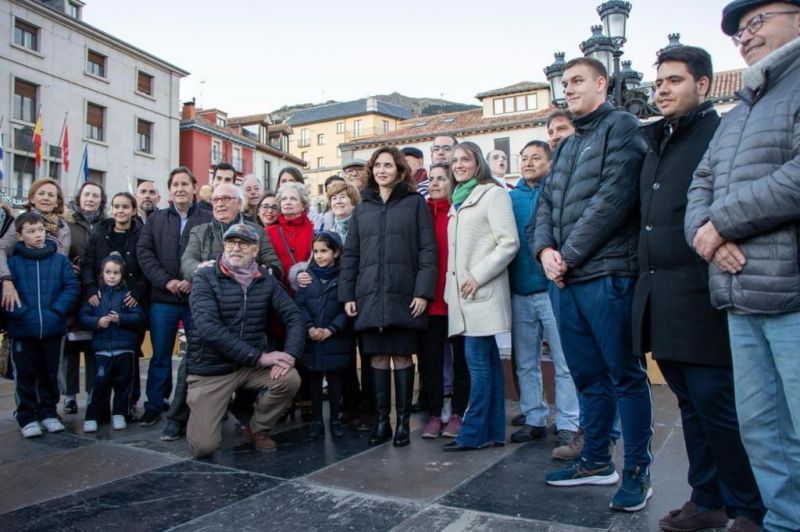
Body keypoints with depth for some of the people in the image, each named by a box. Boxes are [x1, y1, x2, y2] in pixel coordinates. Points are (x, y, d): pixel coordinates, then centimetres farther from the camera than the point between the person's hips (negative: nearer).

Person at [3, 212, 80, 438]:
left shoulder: (60, 260, 2)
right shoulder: (12, 262, -2)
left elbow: (72, 286, -2)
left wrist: (56, 311, -12)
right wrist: (21, 313, -16)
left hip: (52, 330, 2)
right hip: (22, 331, -1)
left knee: (50, 374, 13)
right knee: (25, 375, 7)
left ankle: (48, 413, 27)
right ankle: (27, 417, 20)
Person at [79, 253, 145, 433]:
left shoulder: (128, 294, 3)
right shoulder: (96, 294, 7)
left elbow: (139, 317, -4)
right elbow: (82, 317, 4)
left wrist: (120, 318, -17)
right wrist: (97, 322, -13)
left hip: (125, 348, 0)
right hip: (102, 348, 0)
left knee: (123, 382, 7)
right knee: (100, 383, -2)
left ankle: (119, 414, 19)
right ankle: (92, 417, 8)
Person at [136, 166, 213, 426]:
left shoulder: (209, 220, 5)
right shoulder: (155, 219, 14)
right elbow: (144, 253, 3)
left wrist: (194, 281, -16)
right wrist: (166, 281, -10)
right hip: (163, 298, 2)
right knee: (160, 355, 9)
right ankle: (154, 405, 20)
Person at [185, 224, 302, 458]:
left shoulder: (265, 280, 2)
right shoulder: (205, 279, -9)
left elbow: (293, 316, -2)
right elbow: (209, 328, -22)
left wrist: (289, 354, -22)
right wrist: (259, 356, -27)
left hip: (252, 364, 3)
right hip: (210, 368, -3)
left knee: (290, 379, -25)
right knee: (203, 446, -11)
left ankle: (256, 429, 5)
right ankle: (201, 413, 27)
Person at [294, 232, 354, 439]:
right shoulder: (307, 275, 5)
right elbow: (299, 304, -1)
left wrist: (331, 329, -14)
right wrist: (310, 327, -13)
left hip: (335, 339, -2)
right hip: (310, 339, 2)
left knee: (334, 378, 7)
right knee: (314, 379, 9)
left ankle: (335, 420, 19)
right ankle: (317, 420, 20)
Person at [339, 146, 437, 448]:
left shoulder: (415, 203, 4)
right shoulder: (363, 208, 15)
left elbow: (427, 250, -2)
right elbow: (350, 254, 13)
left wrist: (423, 291, -11)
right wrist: (346, 294, 6)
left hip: (403, 295, -3)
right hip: (369, 296, 3)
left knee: (401, 356, 2)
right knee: (377, 357, 6)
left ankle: (403, 422, 13)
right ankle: (382, 420, 16)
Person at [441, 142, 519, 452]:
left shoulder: (493, 194, -2)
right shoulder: (458, 200, 21)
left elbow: (509, 243, -11)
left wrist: (478, 275, -15)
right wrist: (452, 283, 13)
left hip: (482, 291, -7)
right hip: (462, 291, 8)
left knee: (477, 359, -8)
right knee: (488, 359, 9)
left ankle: (474, 433, 0)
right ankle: (493, 431, 14)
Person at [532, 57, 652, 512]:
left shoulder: (622, 127, -1)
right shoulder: (567, 145, 23)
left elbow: (614, 198, -14)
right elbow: (546, 202, 16)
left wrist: (569, 255, -13)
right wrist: (545, 249, -3)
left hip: (606, 274, -7)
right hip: (565, 279, 7)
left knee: (625, 376, 1)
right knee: (589, 377, 14)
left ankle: (638, 471, 13)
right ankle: (596, 461, 26)